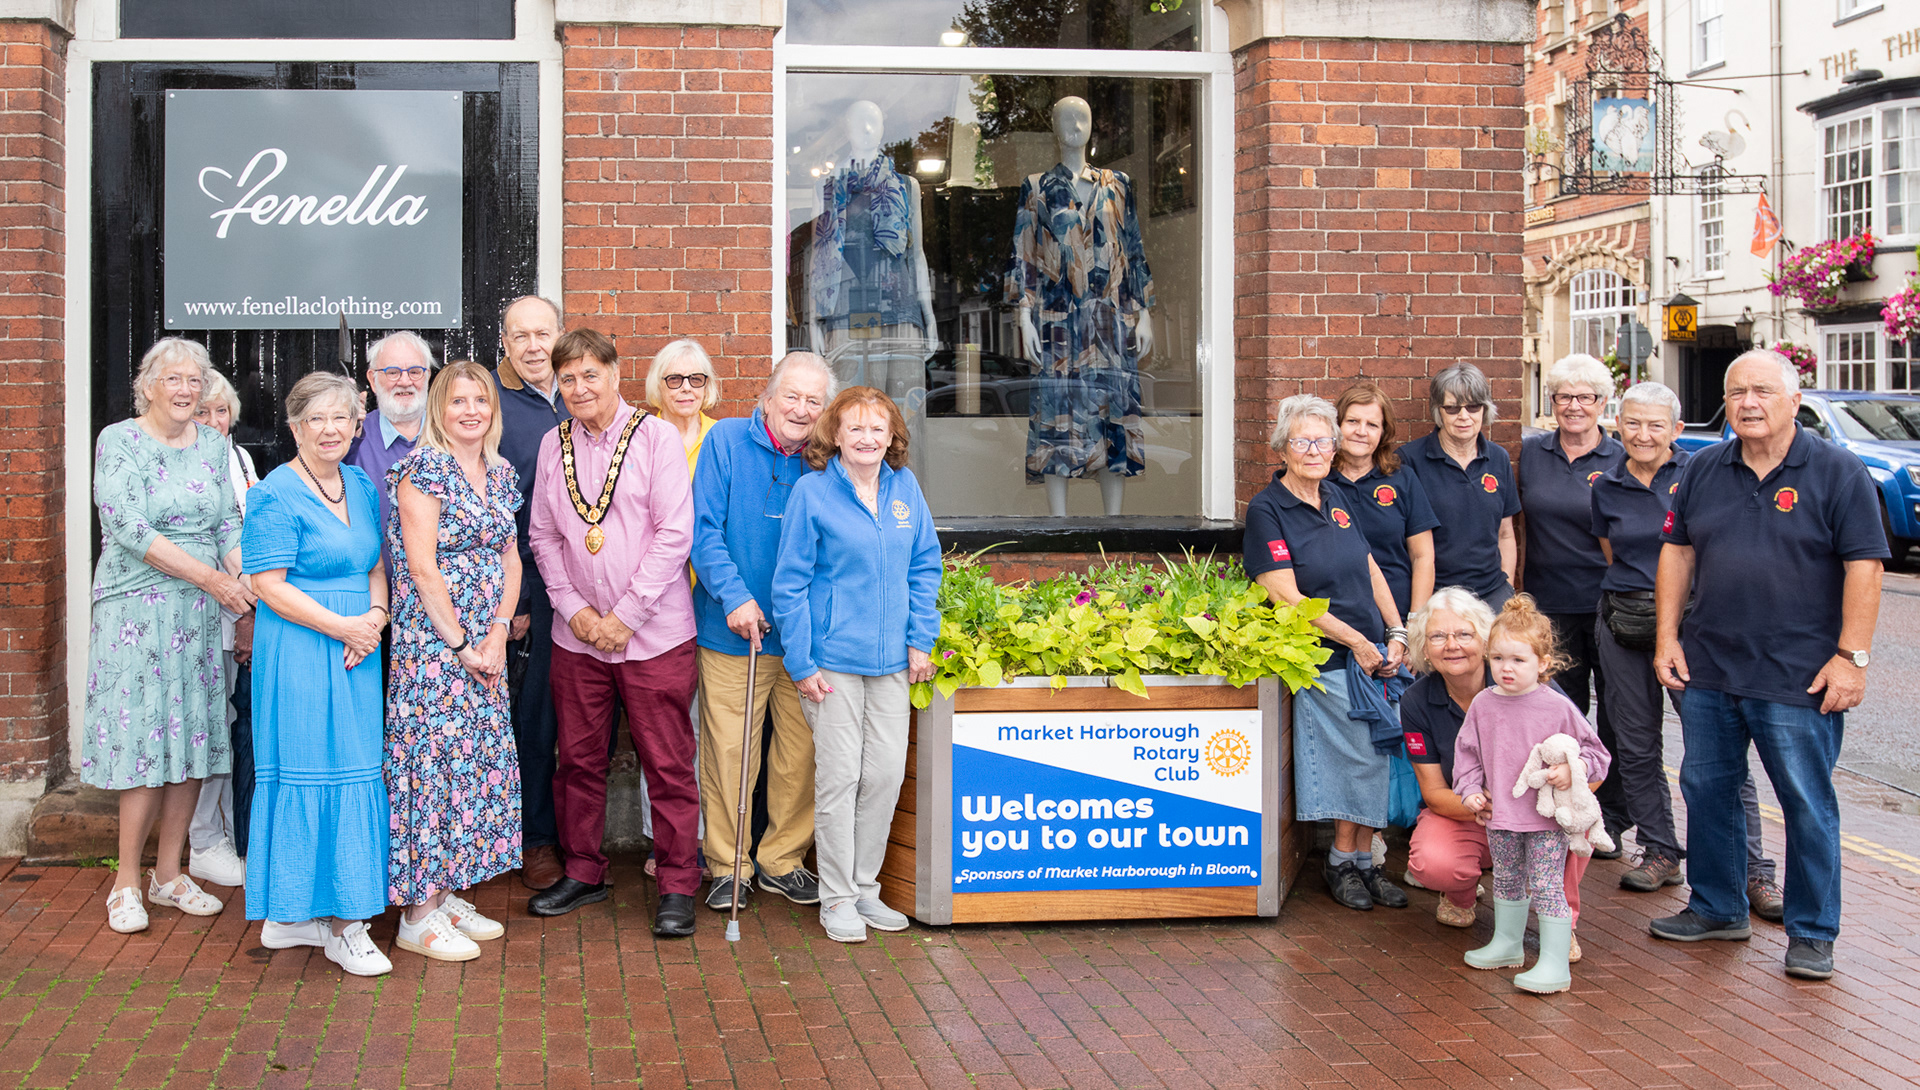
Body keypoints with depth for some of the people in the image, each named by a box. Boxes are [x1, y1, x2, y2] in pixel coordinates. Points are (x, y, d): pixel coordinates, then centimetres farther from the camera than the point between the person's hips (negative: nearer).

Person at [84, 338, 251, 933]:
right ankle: (127, 882, 6)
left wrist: (245, 582, -7)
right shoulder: (119, 441, -5)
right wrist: (209, 576, -18)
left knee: (195, 738, 5)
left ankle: (169, 873, 17)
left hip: (202, 613, 5)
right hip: (138, 609, -5)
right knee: (145, 737, -6)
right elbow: (129, 528, -14)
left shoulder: (213, 443, 11)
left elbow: (229, 525, 11)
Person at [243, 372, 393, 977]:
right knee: (309, 771, -3)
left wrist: (375, 617, -2)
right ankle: (343, 927, 3)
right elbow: (270, 586, -13)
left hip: (356, 652, 8)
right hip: (300, 651, -8)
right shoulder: (276, 495, -9)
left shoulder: (361, 486, 13)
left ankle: (295, 915, 18)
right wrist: (342, 626, -16)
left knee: (354, 770, 8)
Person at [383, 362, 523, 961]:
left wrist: (497, 635, -2)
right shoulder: (423, 468, -9)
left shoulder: (500, 472, 12)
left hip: (485, 646, 7)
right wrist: (461, 644, -14)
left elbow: (511, 561, 11)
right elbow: (421, 566, -14)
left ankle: (449, 894, 19)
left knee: (479, 759, 8)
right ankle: (419, 915, 2)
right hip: (431, 639, -7)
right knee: (435, 756, -6)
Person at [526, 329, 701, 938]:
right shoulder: (554, 446, 8)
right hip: (577, 634, 4)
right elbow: (543, 535, 11)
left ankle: (678, 887, 10)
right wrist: (575, 609, -3)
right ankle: (582, 873, 26)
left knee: (668, 763, 0)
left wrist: (624, 616, -12)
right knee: (579, 760, 11)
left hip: (654, 633, -4)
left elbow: (675, 534, -10)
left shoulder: (656, 437, -5)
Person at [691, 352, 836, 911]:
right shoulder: (727, 441, -2)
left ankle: (783, 860, 23)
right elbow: (704, 530, -6)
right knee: (728, 754, 1)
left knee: (801, 755, 7)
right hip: (734, 631, -3)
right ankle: (728, 865, 16)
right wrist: (735, 596, -17)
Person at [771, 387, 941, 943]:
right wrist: (800, 662, -9)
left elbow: (925, 567, 13)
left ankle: (865, 886, 23)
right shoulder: (812, 492, -7)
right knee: (839, 776, 0)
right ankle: (837, 898, 12)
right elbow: (790, 583, -6)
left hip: (890, 660, 5)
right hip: (833, 659, -5)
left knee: (887, 773, 8)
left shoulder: (905, 488, 6)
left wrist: (920, 640, 5)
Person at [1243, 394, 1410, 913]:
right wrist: (1356, 641, -14)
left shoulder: (1340, 499, 13)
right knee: (1360, 758, -6)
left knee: (1375, 757, 3)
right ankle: (1346, 860, 13)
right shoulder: (1267, 510, -9)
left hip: (1375, 652, 6)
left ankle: (1359, 859, 15)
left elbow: (1370, 571, 17)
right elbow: (1288, 597, -14)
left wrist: (1396, 634, 4)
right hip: (1325, 659, -6)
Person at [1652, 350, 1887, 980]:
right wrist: (1668, 637, 6)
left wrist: (1851, 656, -13)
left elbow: (1863, 567, -8)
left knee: (1808, 806, 1)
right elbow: (1677, 552, 13)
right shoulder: (1704, 471, 9)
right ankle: (1717, 909, 29)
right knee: (1706, 790, 13)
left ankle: (1812, 934, 14)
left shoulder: (1837, 474, -5)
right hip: (1707, 669, 5)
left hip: (1799, 679, -5)